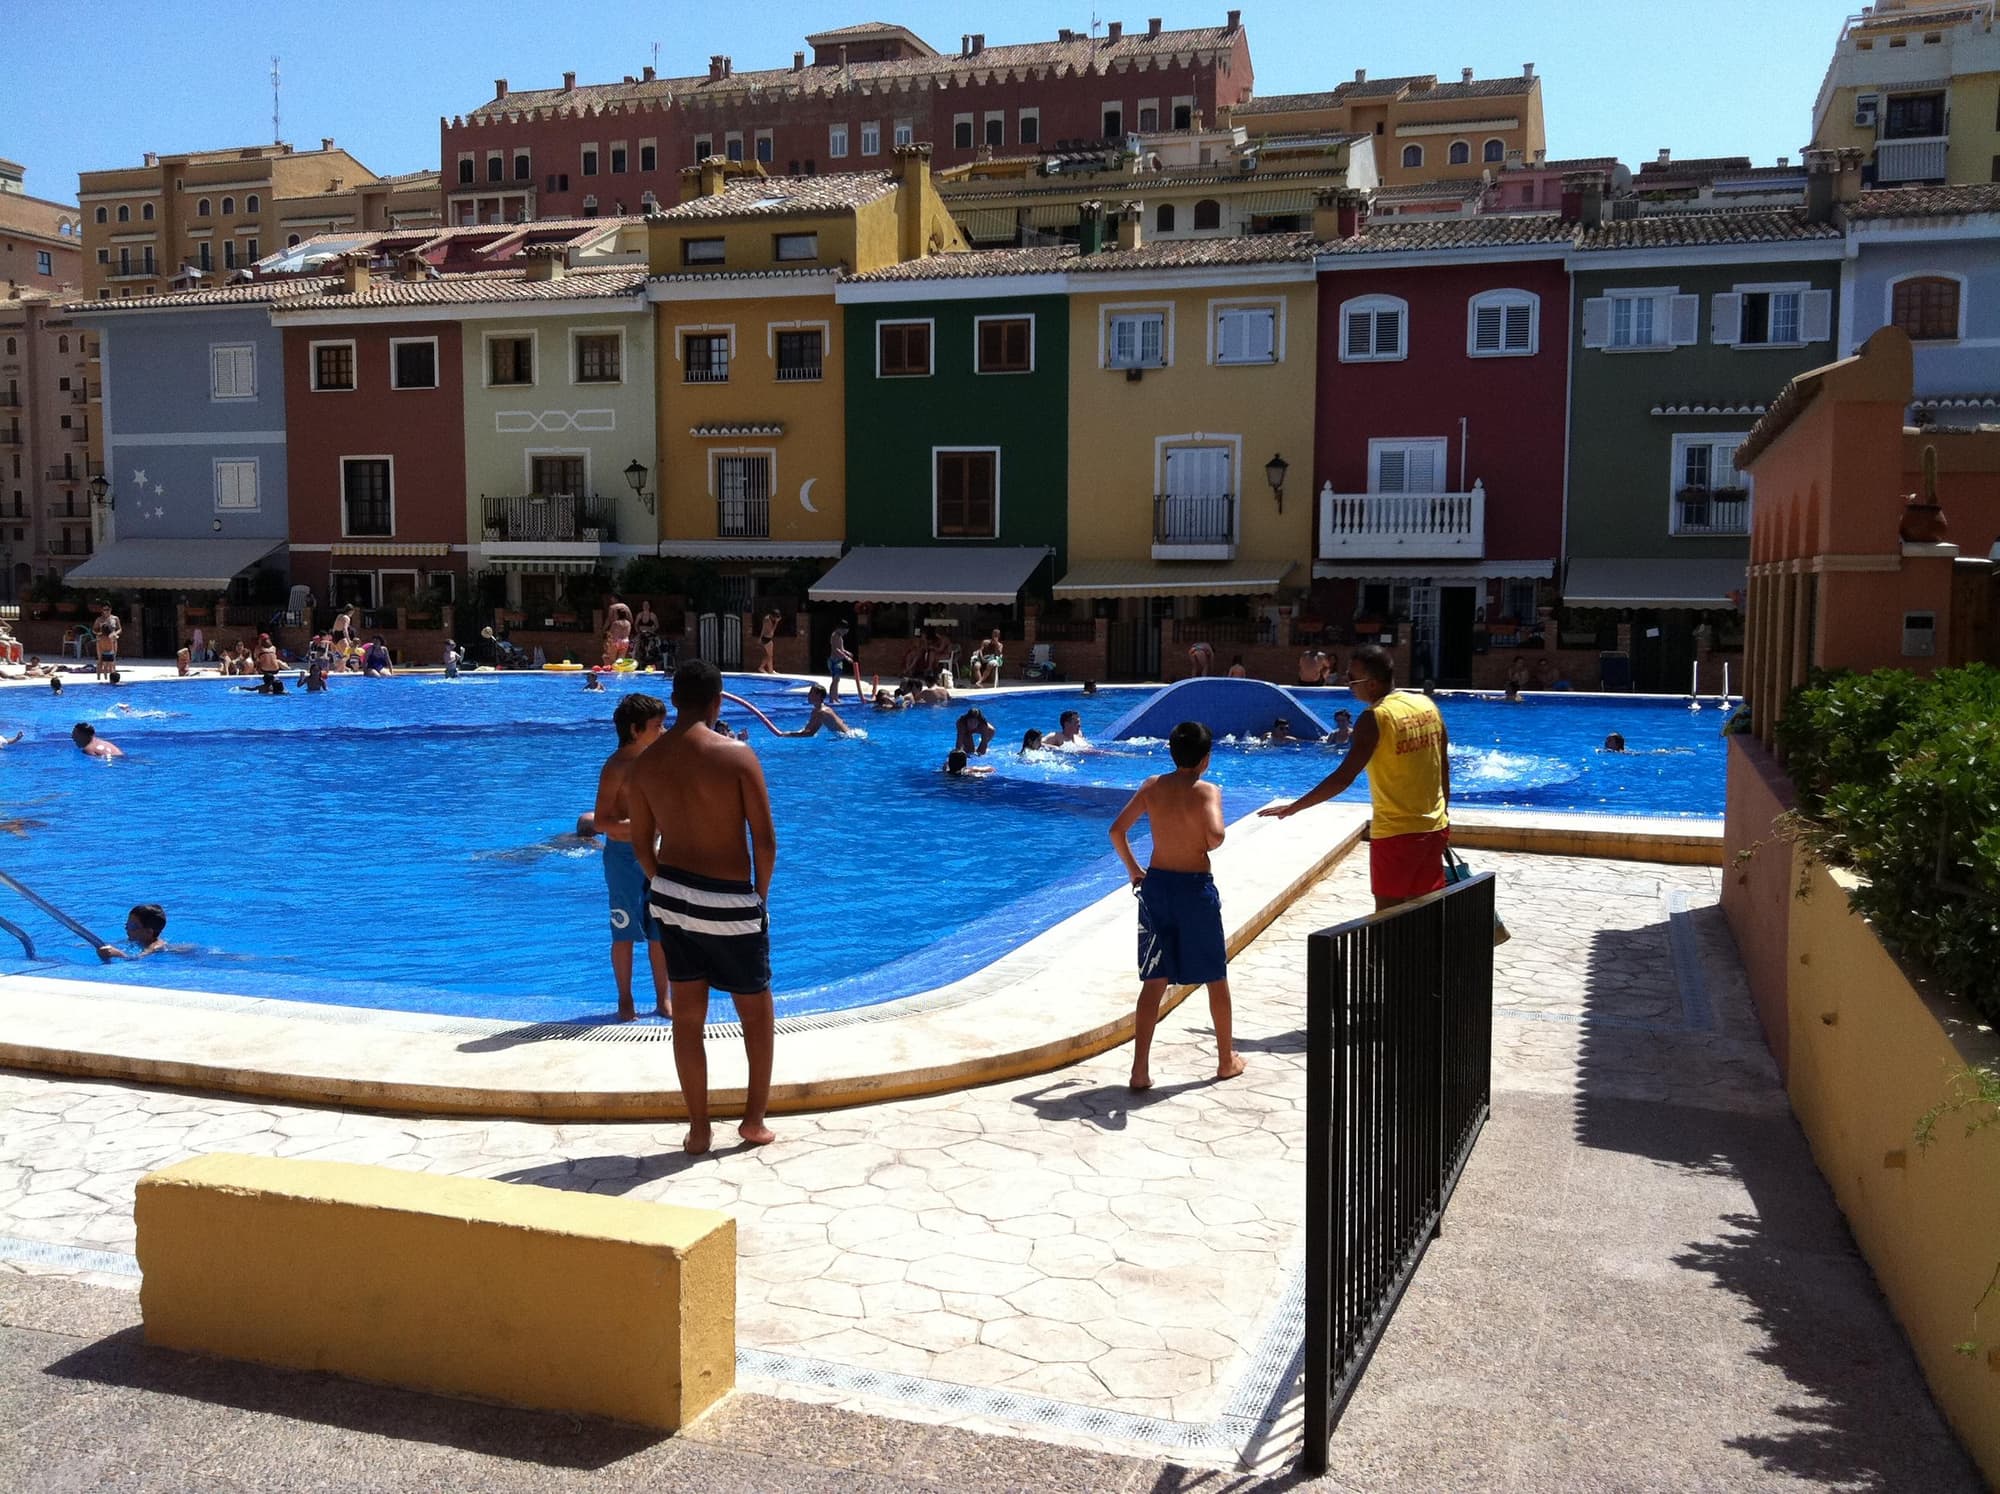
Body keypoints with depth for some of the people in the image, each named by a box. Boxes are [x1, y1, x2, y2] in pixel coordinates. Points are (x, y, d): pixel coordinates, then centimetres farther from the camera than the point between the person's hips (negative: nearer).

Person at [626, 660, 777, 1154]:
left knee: (688, 1016, 13)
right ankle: (754, 1119, 22)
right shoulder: (737, 756, -14)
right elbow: (765, 841, -14)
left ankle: (698, 1129, 20)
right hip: (729, 901, -4)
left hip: (672, 897, 4)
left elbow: (641, 846, 5)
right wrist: (760, 897, 1)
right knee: (756, 1011, 15)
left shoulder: (645, 763, -1)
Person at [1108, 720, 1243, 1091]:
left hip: (1156, 883, 4)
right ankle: (1226, 1061, 27)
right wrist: (1209, 846, -5)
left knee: (1154, 982, 8)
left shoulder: (1152, 786, 1)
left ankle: (1141, 1069, 3)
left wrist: (1133, 871, 11)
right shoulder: (1207, 791, -11)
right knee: (1216, 978, 15)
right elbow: (1215, 834, -28)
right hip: (1195, 887, -4)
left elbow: (1117, 830, 0)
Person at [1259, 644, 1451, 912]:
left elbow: (1344, 777, -21)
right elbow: (1444, 767, 12)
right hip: (1434, 827, 7)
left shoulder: (1376, 717, -17)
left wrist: (1293, 807, -16)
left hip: (1395, 833, -7)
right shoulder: (1427, 705, 4)